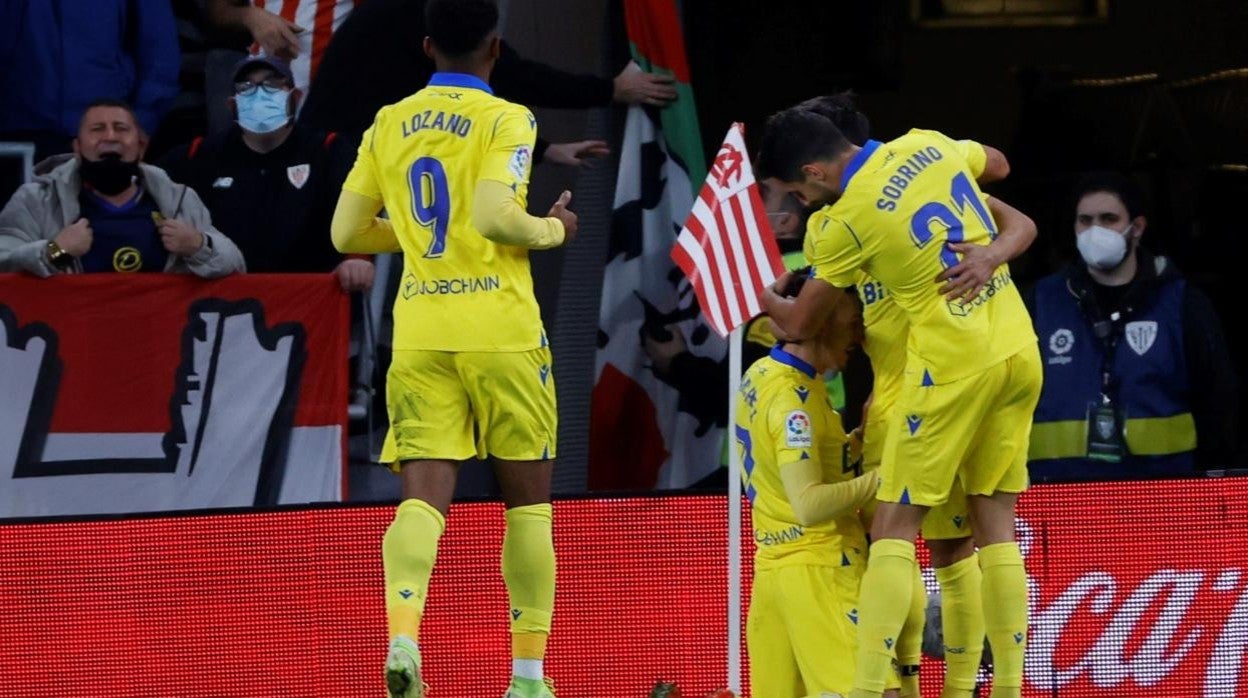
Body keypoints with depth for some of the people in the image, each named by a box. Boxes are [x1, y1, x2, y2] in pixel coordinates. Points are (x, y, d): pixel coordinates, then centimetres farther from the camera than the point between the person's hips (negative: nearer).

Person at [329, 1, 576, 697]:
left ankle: (403, 635, -29)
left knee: (424, 495, -3)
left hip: (419, 334, 4)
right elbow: (495, 217, -19)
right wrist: (555, 228, 0)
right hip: (500, 331, -3)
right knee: (528, 499, 8)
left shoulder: (389, 125, 10)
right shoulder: (505, 119, -5)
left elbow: (348, 232, 12)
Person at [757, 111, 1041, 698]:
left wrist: (763, 296, 24)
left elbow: (798, 324, 4)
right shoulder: (929, 145, 5)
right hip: (1020, 348, 7)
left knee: (894, 525, -2)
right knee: (996, 522, 9)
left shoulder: (844, 221, -11)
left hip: (953, 362, -7)